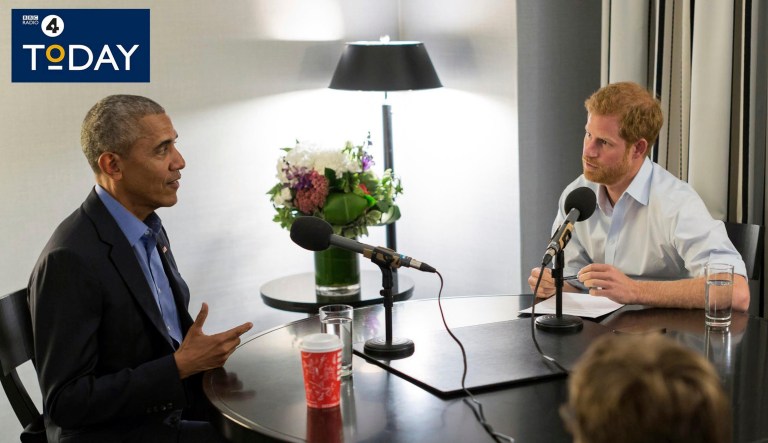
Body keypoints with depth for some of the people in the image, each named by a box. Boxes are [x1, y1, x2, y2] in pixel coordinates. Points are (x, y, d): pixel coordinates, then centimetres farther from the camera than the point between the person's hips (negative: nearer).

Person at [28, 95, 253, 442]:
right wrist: (181, 365, -22)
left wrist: (203, 354, -3)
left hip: (175, 410, 8)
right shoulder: (70, 259, -22)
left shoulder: (149, 229, 5)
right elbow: (65, 403, -21)